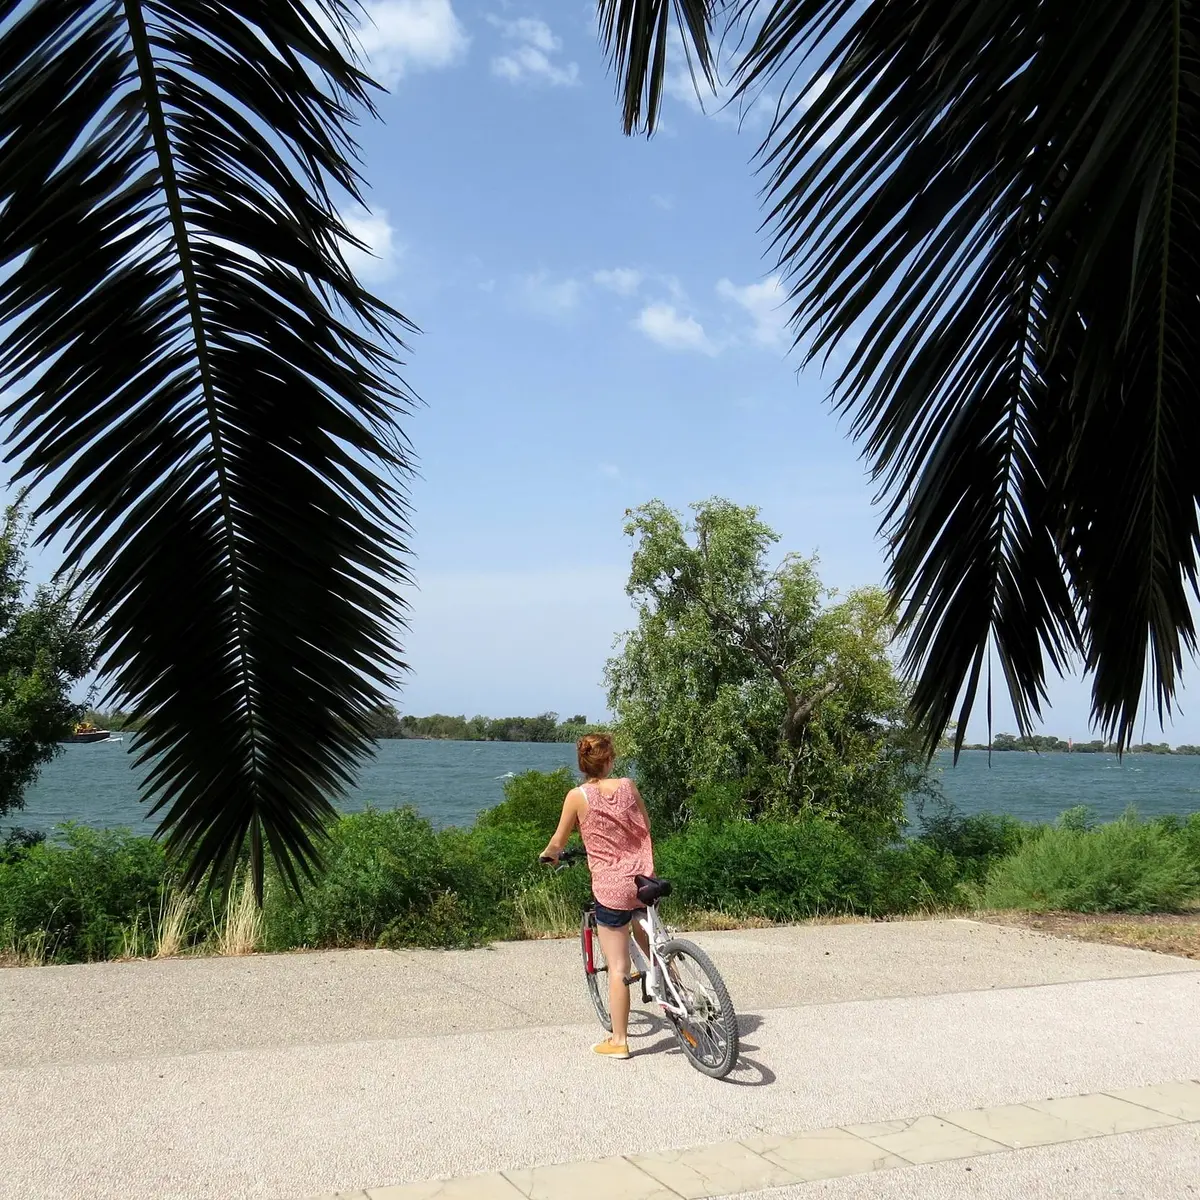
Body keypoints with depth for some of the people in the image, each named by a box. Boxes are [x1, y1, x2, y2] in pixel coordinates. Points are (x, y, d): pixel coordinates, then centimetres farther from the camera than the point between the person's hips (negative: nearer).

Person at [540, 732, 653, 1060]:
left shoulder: (578, 796, -9)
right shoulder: (627, 786, 0)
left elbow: (558, 843, -1)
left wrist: (547, 854, 22)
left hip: (610, 888, -4)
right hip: (642, 879, 4)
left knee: (618, 967, 3)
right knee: (651, 947, 31)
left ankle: (618, 1040, 10)